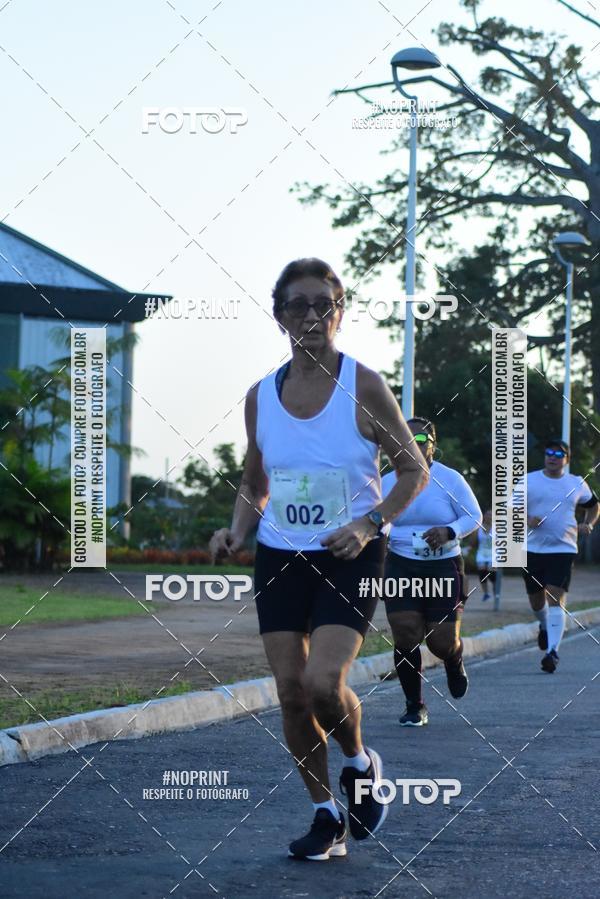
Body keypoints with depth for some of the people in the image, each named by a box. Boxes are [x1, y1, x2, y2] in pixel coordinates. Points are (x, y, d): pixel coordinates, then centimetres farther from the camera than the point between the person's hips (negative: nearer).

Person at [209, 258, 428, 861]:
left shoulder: (363, 386, -8)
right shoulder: (260, 397, 3)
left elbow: (414, 471, -3)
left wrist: (367, 523, -18)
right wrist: (236, 530, -3)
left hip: (350, 557, -4)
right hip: (279, 556, 4)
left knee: (322, 682, -19)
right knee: (291, 693, 2)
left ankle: (359, 763, 13)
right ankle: (327, 816, 19)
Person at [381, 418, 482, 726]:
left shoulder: (450, 479, -4)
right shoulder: (388, 482, 4)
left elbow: (474, 516, -1)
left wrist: (448, 532, -20)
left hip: (443, 567, -2)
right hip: (401, 566, 2)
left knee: (442, 641, -4)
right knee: (406, 636, -11)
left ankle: (454, 661, 36)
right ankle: (415, 706, 4)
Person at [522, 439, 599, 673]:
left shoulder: (577, 484, 6)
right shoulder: (528, 481, 3)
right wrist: (526, 520, -15)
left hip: (563, 549, -2)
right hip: (533, 549, 2)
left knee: (556, 599, -16)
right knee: (536, 600, 14)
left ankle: (552, 651, -22)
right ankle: (545, 626, 48)